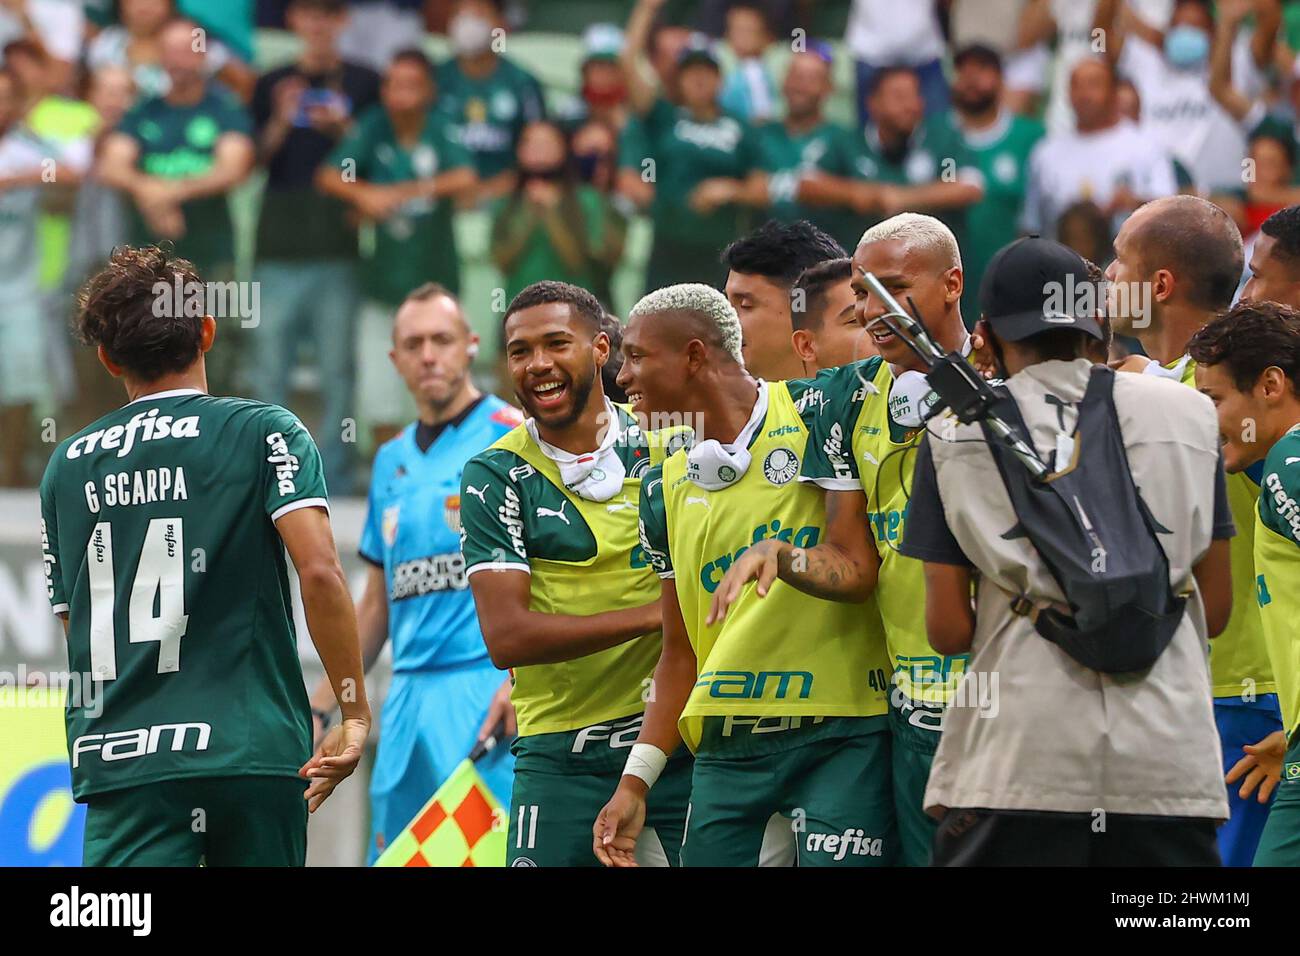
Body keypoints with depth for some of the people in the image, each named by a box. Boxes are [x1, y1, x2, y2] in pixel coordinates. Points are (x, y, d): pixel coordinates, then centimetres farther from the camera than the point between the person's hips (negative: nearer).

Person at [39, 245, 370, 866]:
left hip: (119, 762, 1)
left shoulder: (67, 464, 12)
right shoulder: (263, 433, 2)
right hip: (254, 753, -1)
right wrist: (354, 712, -4)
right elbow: (319, 572, -10)